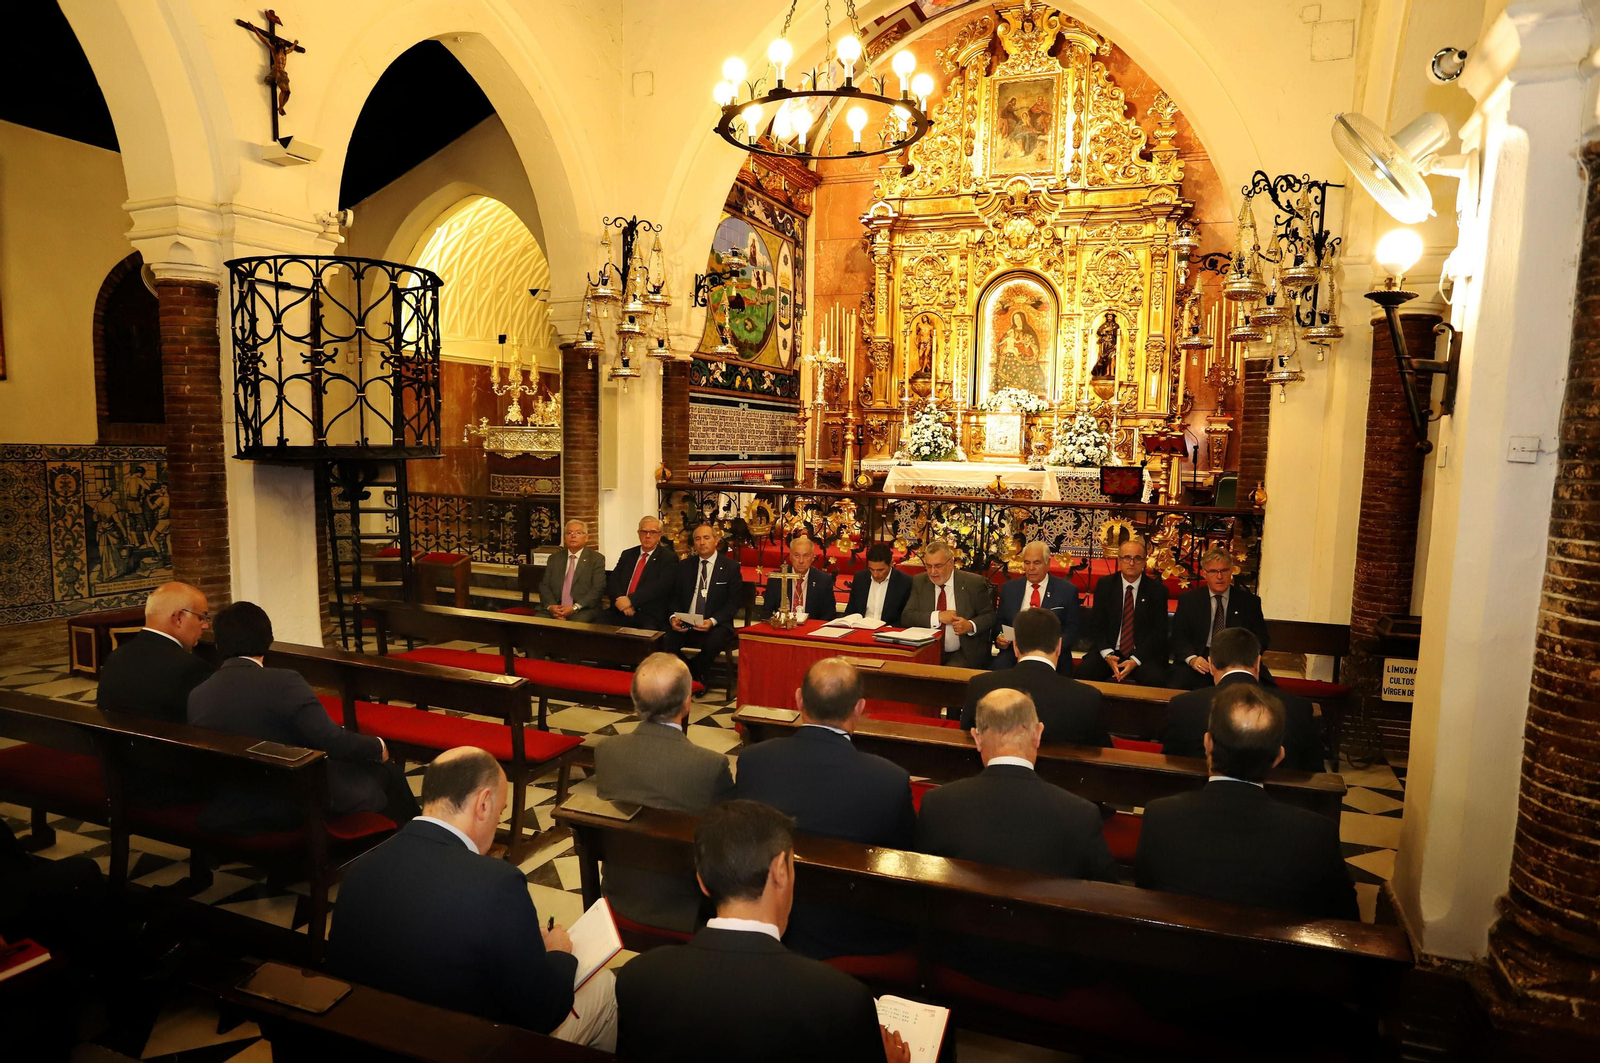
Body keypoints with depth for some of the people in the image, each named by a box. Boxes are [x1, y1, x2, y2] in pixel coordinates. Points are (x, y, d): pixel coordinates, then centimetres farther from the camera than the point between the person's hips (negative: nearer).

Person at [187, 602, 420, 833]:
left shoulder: (196, 696, -1)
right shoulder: (283, 682, -19)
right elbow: (332, 742, -22)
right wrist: (378, 747, -3)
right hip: (293, 809, -7)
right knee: (385, 773, 13)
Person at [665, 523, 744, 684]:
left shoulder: (731, 567, 3)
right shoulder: (684, 565, 14)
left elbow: (734, 602, -3)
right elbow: (675, 597, 13)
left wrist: (712, 621, -18)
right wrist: (674, 617, -10)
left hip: (716, 625, -2)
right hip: (684, 624, 3)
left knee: (712, 641, -36)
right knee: (667, 638, -29)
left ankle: (695, 681, -12)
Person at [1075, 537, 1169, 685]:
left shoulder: (1157, 589, 2)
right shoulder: (1104, 585, 7)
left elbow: (1159, 631, -1)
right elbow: (1095, 624, 5)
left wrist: (1135, 660, -14)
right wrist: (1107, 655, -13)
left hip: (1143, 655, -1)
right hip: (1109, 651, 1)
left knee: (1156, 679, -33)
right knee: (1082, 673, -28)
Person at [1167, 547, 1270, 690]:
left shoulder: (1249, 602, 11)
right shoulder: (1188, 600, 10)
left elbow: (1260, 638, 9)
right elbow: (1178, 636, 4)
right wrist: (1192, 658, -17)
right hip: (1200, 661, 0)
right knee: (1175, 687, -31)